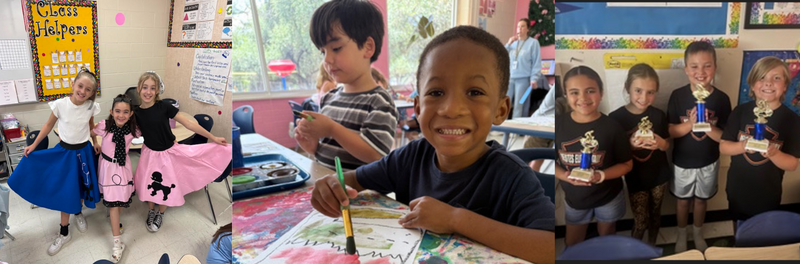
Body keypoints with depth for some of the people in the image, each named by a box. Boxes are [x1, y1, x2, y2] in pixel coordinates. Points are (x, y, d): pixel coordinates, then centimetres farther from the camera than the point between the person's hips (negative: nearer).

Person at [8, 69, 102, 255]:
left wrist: (96, 142, 12)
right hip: (64, 151, -1)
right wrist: (33, 145, 1)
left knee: (81, 186, 12)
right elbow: (49, 125, 0)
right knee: (64, 190, 3)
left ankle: (78, 212, 46)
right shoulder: (60, 104, -16)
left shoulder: (91, 106, -11)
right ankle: (64, 233, 17)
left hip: (83, 151, 1)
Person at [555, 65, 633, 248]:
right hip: (574, 198, 1)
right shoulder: (558, 124, -15)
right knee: (572, 244, 19)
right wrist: (564, 176, -25)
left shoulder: (612, 127, -18)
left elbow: (627, 164, -10)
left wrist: (601, 175, -27)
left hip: (608, 197, -1)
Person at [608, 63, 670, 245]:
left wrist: (660, 143, -21)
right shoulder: (616, 118, -19)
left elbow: (666, 145, 2)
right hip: (635, 179, -3)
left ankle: (652, 247, 45)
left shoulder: (658, 115, -9)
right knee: (640, 222, 6)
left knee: (655, 215, 21)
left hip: (659, 175, 3)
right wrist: (630, 145, -31)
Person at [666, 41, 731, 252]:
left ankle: (698, 234, 45)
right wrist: (690, 123, -31)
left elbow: (723, 137, -12)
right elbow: (670, 132, -14)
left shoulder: (721, 99, -14)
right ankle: (681, 235, 41)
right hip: (682, 163, -1)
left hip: (709, 163, 1)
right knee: (683, 201, 18)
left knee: (701, 200, 21)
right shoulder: (678, 96, -17)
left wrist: (706, 125, -30)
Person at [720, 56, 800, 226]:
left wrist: (774, 153, -30)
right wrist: (744, 145, -25)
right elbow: (723, 147, -7)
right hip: (737, 189, 1)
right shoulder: (741, 111, -8)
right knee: (739, 229, 22)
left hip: (768, 193, -1)